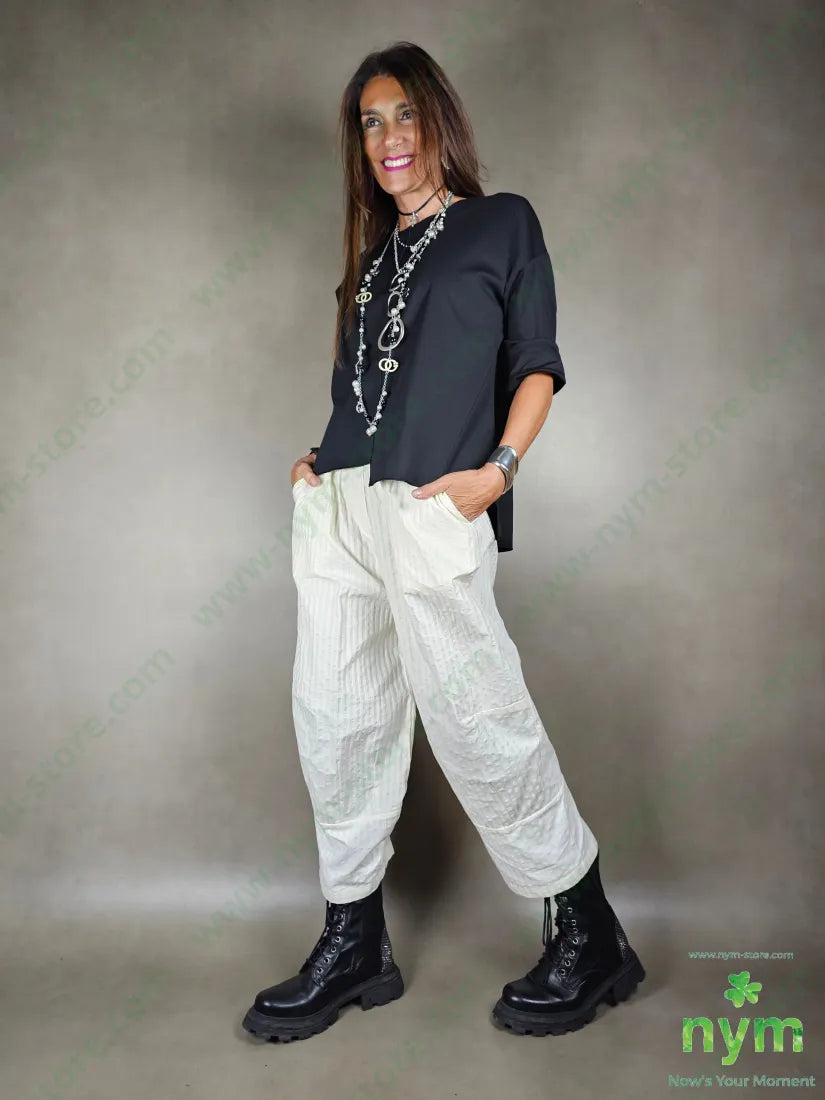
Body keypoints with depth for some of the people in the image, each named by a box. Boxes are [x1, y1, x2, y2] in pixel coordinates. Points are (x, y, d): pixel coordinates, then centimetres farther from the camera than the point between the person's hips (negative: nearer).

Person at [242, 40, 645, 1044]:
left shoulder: (502, 222, 11)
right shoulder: (374, 255, 25)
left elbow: (536, 364, 2)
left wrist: (497, 469, -12)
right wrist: (315, 461, 8)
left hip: (429, 509, -6)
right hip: (335, 507, 7)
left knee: (475, 721, -5)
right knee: (335, 720, 6)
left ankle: (589, 936, 15)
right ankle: (354, 945, 20)